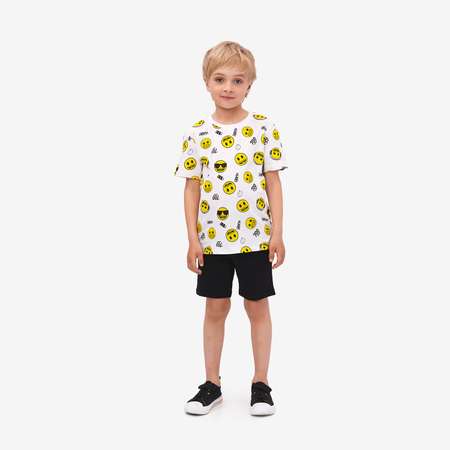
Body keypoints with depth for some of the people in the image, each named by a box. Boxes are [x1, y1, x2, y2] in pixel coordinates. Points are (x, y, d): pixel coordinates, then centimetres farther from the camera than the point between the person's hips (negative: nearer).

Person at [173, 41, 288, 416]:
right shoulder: (197, 133, -1)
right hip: (212, 238, 1)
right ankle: (212, 384, 24)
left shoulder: (264, 127, -3)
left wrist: (278, 233, -6)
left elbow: (273, 183, -1)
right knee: (215, 308, 11)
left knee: (258, 306, 9)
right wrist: (193, 239, -3)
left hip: (255, 235, -1)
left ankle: (261, 383, 23)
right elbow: (193, 189, 1)